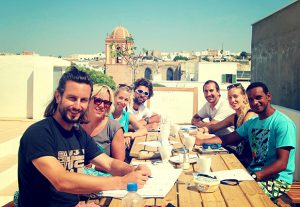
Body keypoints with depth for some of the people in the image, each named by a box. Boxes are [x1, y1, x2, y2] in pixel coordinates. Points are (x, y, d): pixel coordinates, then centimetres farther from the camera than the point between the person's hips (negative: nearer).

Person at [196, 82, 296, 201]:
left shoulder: (283, 123, -14)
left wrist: (254, 176, -30)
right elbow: (226, 139, 14)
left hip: (276, 179, -7)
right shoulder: (252, 122, 13)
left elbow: (282, 163, -20)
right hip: (253, 173, 7)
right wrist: (201, 141, -3)